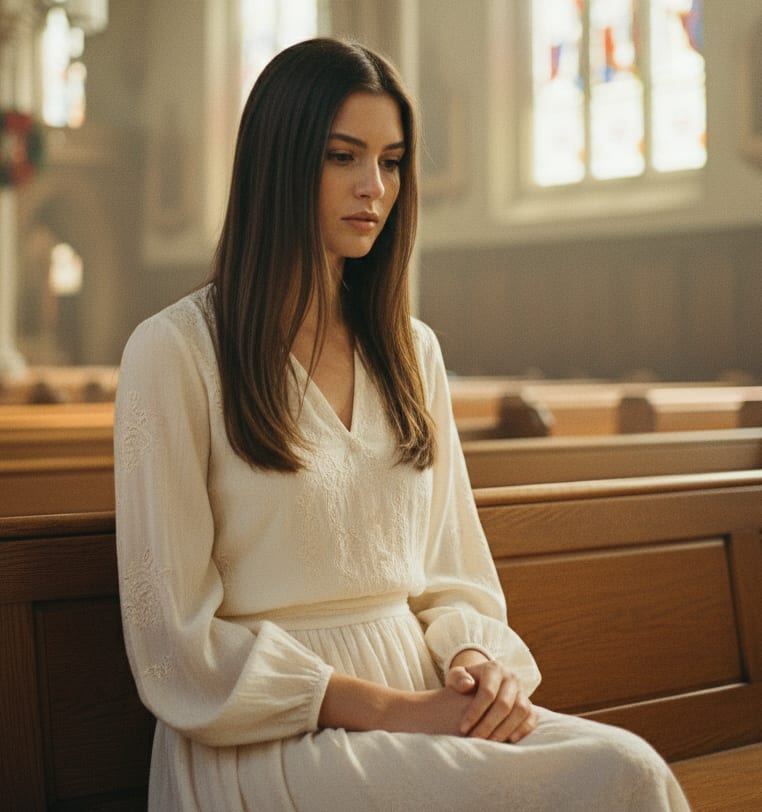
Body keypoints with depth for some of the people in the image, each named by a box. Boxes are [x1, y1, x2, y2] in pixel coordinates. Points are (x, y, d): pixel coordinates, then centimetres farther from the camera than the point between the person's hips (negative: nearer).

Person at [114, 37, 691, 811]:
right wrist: (393, 708, -13)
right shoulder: (174, 353, -4)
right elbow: (176, 644, -8)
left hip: (424, 704, 6)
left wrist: (481, 662, -6)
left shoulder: (411, 352, 15)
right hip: (272, 738, -6)